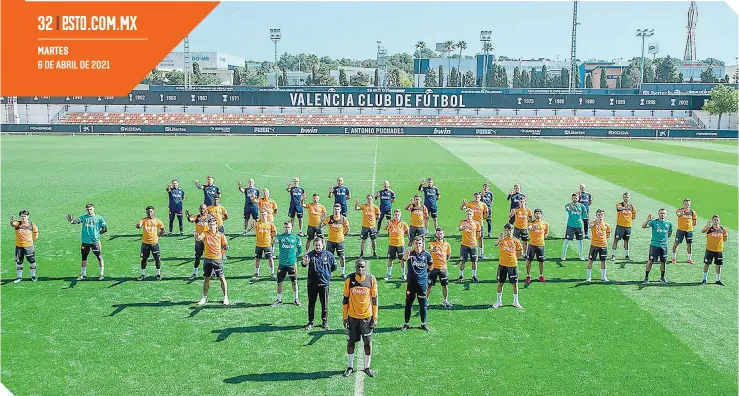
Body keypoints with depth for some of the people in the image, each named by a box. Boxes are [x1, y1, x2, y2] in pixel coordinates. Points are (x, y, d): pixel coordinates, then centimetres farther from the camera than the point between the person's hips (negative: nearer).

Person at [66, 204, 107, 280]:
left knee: (99, 257, -2)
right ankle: (83, 274, 27)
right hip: (85, 242, 3)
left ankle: (102, 273, 10)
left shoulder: (99, 218, 0)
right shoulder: (83, 217, 6)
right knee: (84, 257, 13)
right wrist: (71, 220, -30)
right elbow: (76, 221, -11)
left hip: (95, 241, -3)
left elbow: (105, 228, 3)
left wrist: (98, 233, 1)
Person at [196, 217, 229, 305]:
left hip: (217, 259, -1)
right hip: (208, 259, 1)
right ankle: (204, 297, 23)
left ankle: (225, 297, 9)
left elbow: (226, 247, 6)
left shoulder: (220, 235, 0)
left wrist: (221, 251, -6)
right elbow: (199, 238, -22)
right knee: (206, 278, 11)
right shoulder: (205, 233, 0)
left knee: (222, 278, -1)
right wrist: (197, 236, -42)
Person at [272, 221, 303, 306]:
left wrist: (294, 256, 1)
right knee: (279, 282, 6)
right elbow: (275, 240, -23)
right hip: (282, 263, 0)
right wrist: (274, 239, -45)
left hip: (292, 263, 0)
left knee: (294, 282, 7)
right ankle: (279, 299, 21)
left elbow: (300, 250, 10)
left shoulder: (296, 238, 1)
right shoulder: (280, 236, -1)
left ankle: (295, 299, 21)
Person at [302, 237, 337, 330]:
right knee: (311, 304, 10)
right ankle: (310, 322, 22)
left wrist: (325, 272, 6)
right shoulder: (310, 255, -8)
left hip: (324, 283, 0)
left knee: (324, 304, 9)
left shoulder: (329, 255, -3)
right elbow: (304, 264, -27)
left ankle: (325, 322, 23)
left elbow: (334, 267, 9)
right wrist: (304, 263, -49)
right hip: (312, 283, 0)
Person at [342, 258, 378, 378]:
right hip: (352, 316, 1)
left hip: (367, 316, 0)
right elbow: (345, 299, 0)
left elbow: (374, 299, -1)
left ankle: (367, 367, 23)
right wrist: (344, 317, 0)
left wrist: (375, 317, -2)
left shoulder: (371, 279, -7)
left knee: (368, 342, 8)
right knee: (350, 341, 10)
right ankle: (350, 366, 24)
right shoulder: (349, 280, -7)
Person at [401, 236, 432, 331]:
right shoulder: (410, 253, -9)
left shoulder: (427, 254, -3)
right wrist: (405, 257, -57)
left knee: (423, 305, 9)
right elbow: (404, 258, -34)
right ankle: (406, 323, 18)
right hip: (411, 283, -1)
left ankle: (423, 323, 23)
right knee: (408, 304, 7)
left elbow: (430, 265, 16)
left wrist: (425, 272, 6)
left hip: (422, 283, 1)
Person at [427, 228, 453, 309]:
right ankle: (426, 300, 16)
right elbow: (431, 247, -28)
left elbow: (449, 254, 20)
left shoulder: (447, 244, 7)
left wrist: (445, 261, 8)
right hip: (433, 267, -2)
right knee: (429, 285, 2)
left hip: (443, 267, 2)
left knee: (445, 285, 6)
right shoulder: (432, 243, -3)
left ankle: (445, 301, 21)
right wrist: (433, 249, -49)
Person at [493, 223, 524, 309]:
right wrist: (499, 239, -49)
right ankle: (499, 301, 18)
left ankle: (516, 302, 20)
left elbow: (519, 252, 11)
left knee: (515, 283, 7)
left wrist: (513, 257, 2)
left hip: (513, 265, 1)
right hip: (502, 264, -1)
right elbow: (496, 244, -29)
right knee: (500, 283, 6)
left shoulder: (516, 241, 1)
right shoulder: (502, 240, -5)